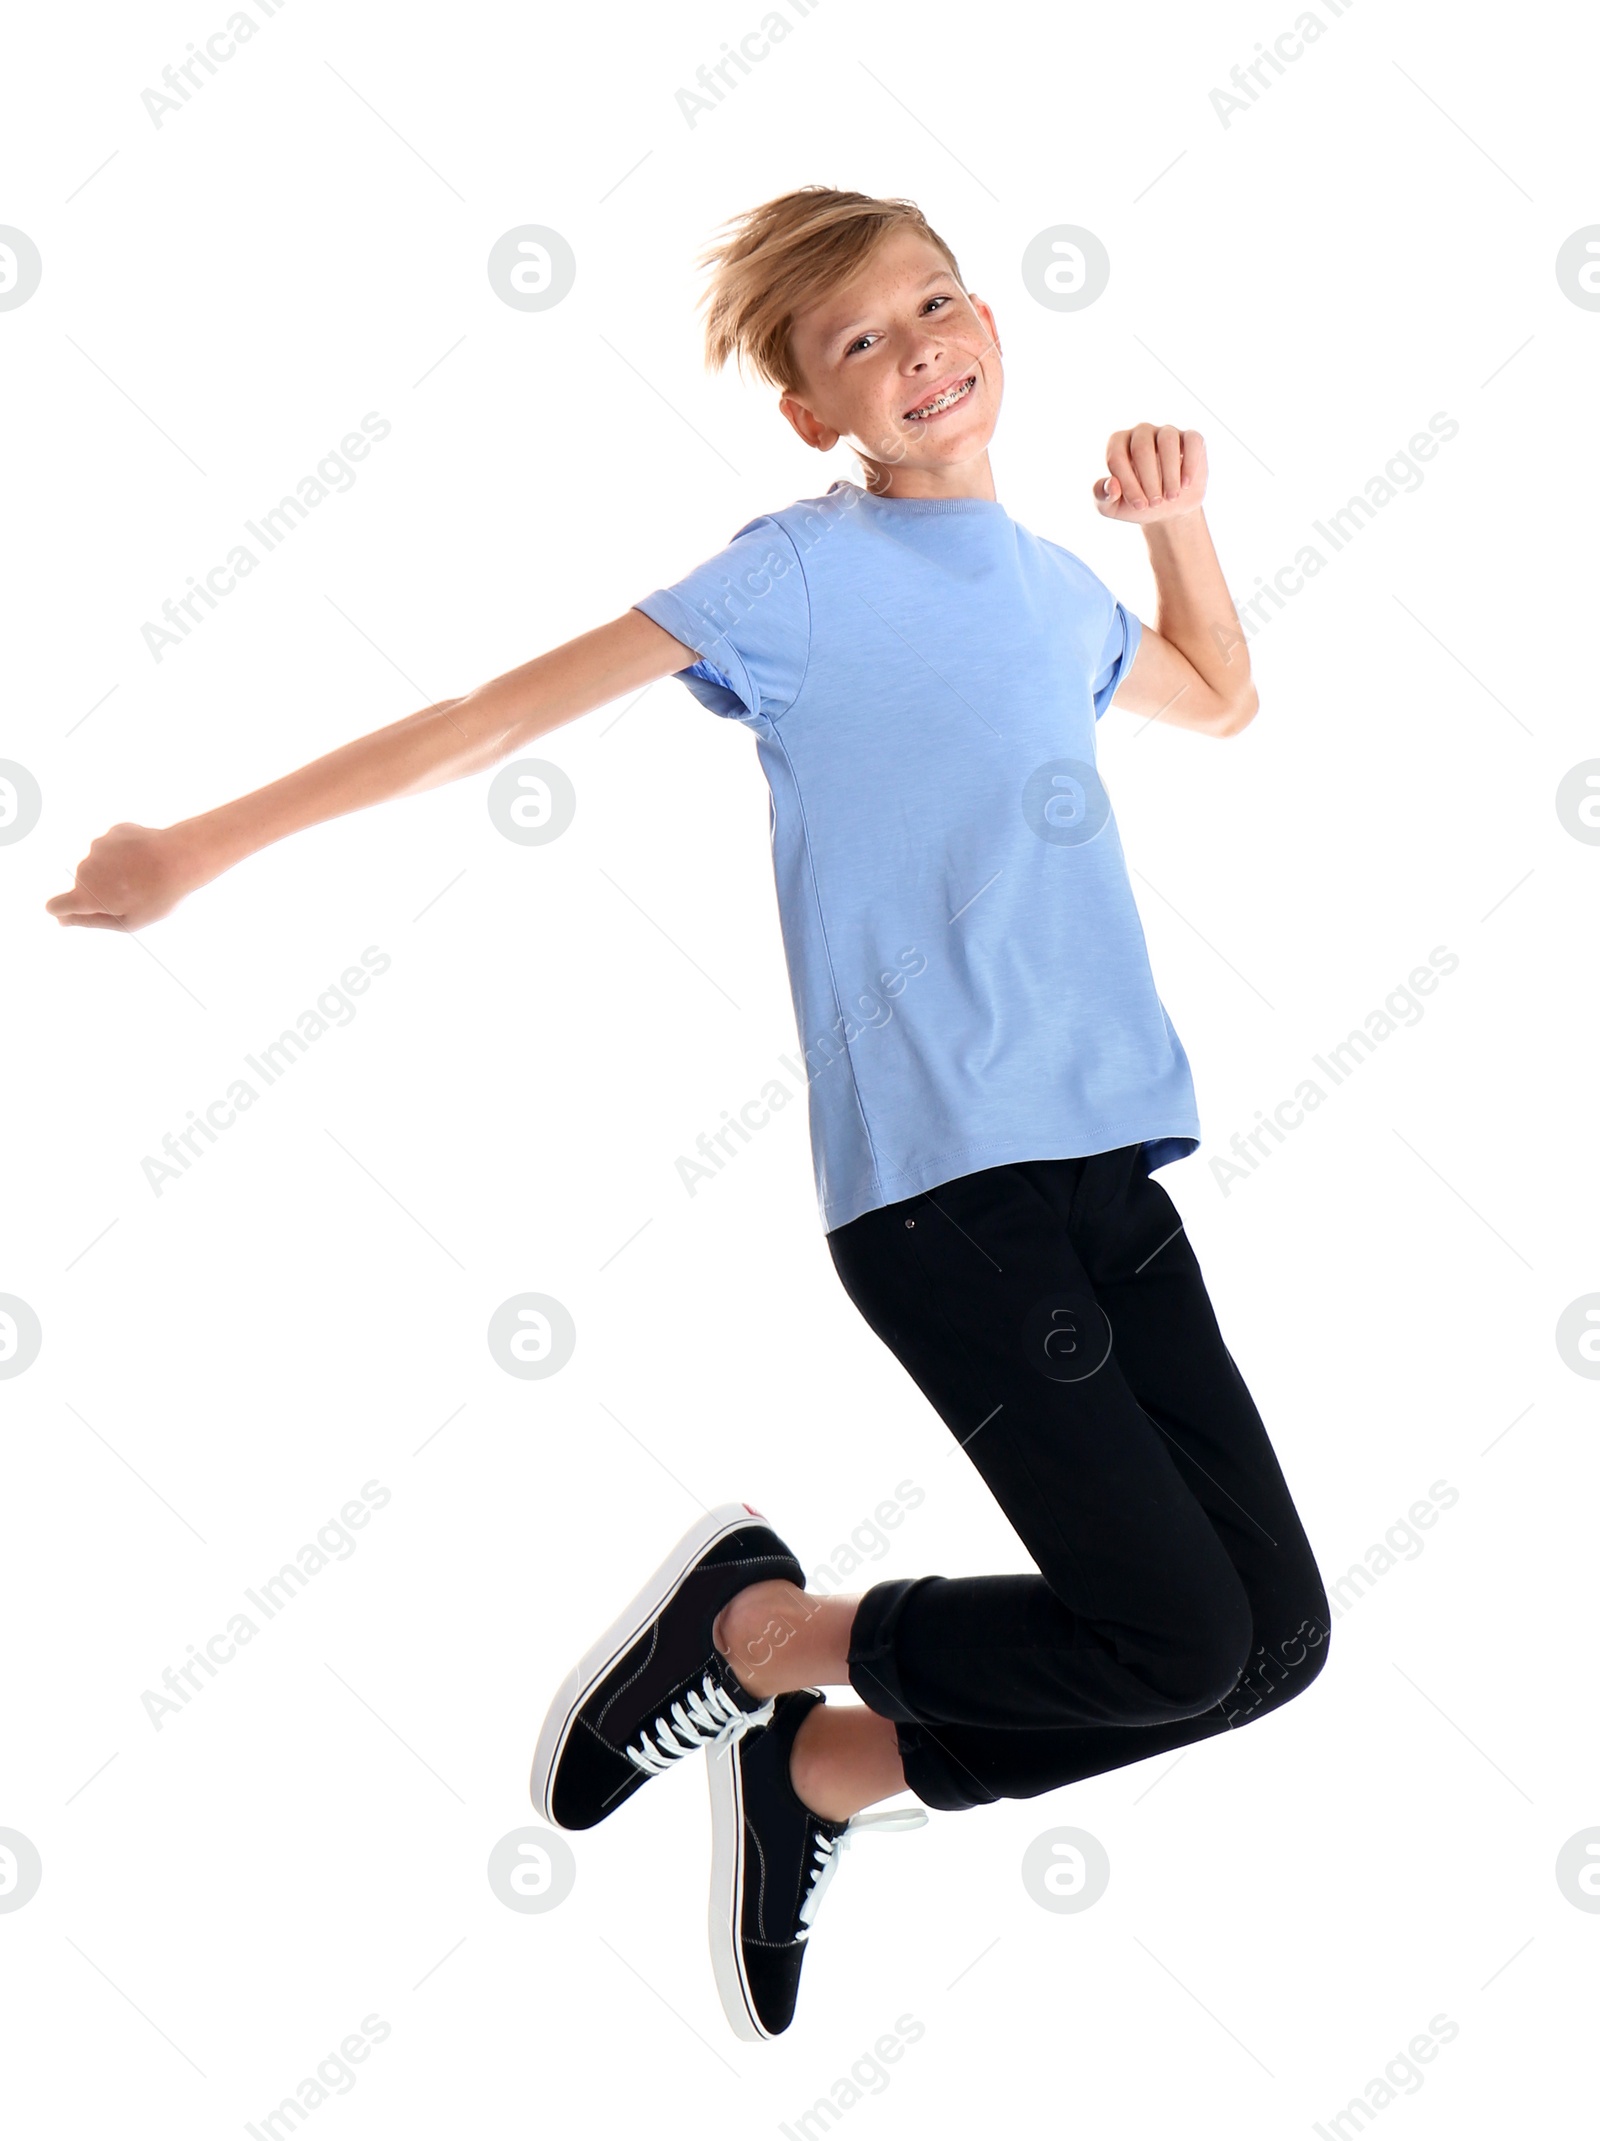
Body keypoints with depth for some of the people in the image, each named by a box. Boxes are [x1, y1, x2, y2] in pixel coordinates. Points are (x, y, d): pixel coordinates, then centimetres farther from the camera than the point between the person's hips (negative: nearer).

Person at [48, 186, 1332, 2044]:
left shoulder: (1055, 589, 18)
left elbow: (1220, 704, 39)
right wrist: (200, 848, -4)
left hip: (1105, 1163, 7)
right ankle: (746, 1625, 10)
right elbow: (498, 719, -4)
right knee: (1171, 1637, -13)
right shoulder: (804, 573, -2)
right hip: (940, 1184, -7)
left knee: (1276, 1639, 3)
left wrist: (1179, 517, 21)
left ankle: (818, 1776, 18)